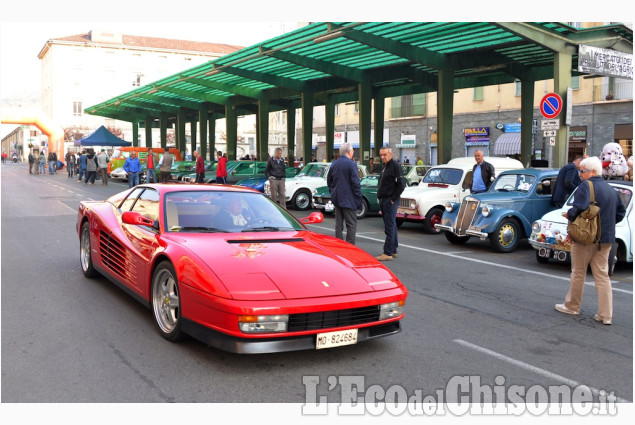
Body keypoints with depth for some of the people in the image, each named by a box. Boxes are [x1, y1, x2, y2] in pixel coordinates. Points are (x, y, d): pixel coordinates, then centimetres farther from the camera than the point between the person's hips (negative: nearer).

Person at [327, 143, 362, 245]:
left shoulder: (334, 164, 8)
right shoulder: (351, 164, -13)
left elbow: (329, 181, 16)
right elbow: (356, 184, -15)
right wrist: (359, 199, -9)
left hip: (336, 199, 7)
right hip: (348, 199, -7)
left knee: (339, 224, 12)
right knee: (351, 224, -2)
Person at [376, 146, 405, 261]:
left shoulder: (395, 166, -11)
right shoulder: (385, 167, 17)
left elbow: (401, 184, -17)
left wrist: (393, 199, -16)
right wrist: (380, 199, 15)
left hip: (390, 201, -10)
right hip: (383, 200, 10)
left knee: (390, 227, -9)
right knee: (391, 226, 14)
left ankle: (388, 253, -9)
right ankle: (393, 251, 21)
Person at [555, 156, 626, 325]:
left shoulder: (586, 186, -13)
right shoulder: (611, 189, 12)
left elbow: (580, 207, -26)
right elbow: (620, 213, 17)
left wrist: (569, 214, -8)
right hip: (606, 238, 7)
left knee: (578, 273, 8)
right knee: (602, 275, 8)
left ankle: (572, 306, 22)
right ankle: (606, 315, 6)